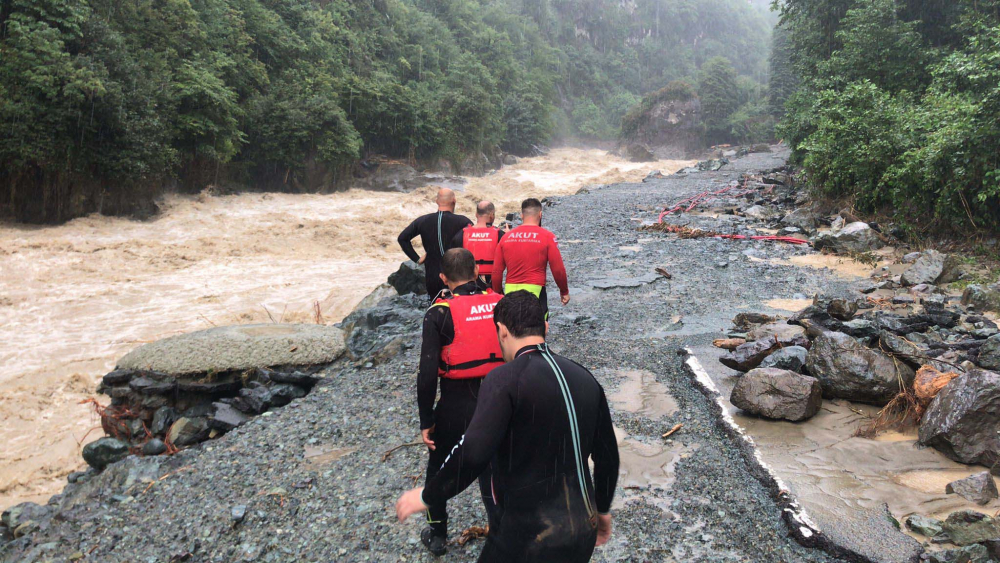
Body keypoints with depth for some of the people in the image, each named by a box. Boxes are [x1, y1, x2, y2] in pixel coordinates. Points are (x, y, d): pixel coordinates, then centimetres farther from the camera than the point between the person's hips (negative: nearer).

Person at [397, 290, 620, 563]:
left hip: (527, 538, -6)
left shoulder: (504, 379, -17)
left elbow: (472, 454, -27)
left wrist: (426, 495, -12)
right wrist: (602, 509, 25)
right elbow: (607, 455, 10)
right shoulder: (585, 379, 3)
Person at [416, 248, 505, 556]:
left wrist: (426, 420, -6)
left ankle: (437, 535, 33)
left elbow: (428, 373, -15)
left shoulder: (439, 314, -12)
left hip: (455, 404, -3)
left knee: (438, 470, 21)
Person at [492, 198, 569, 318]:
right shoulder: (547, 236, -4)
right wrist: (564, 291, 12)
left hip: (510, 291, 4)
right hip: (535, 290, -4)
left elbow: (496, 271, 7)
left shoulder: (506, 237, 6)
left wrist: (498, 293, 19)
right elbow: (558, 269, -3)